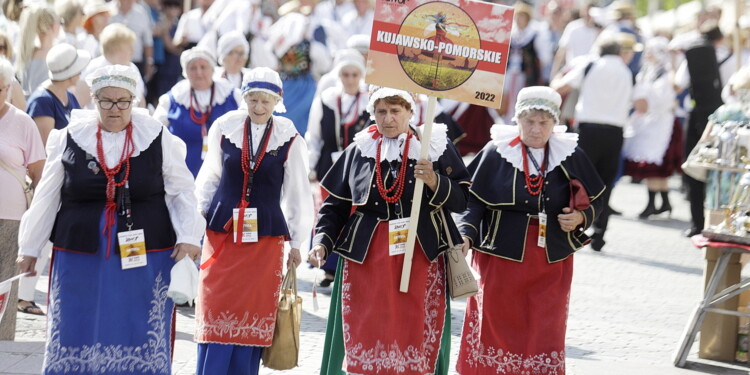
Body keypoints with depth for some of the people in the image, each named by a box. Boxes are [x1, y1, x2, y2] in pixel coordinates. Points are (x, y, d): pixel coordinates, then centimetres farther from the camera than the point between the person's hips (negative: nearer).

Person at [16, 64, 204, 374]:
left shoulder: (158, 139, 1)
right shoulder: (69, 139, 4)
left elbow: (181, 191, 5)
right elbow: (46, 197, 10)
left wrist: (188, 237, -8)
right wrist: (29, 247, 13)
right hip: (81, 254, 1)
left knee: (142, 337, 1)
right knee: (75, 336, 2)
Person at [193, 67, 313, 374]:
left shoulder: (289, 139, -3)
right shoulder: (224, 128, -1)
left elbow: (297, 193, 5)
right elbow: (210, 178, 11)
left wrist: (296, 242, 7)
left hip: (266, 237, 0)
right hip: (221, 232, 0)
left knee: (254, 315, 2)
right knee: (215, 314, -3)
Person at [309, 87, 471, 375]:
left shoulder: (437, 147, 4)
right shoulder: (359, 151, 10)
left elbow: (462, 200, 0)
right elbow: (335, 203, 13)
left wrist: (435, 183, -16)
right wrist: (323, 240, 0)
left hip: (421, 255, -2)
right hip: (366, 256, 2)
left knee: (416, 333, -4)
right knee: (364, 331, -2)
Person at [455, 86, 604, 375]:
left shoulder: (571, 156, 2)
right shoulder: (496, 153, -5)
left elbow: (595, 200, 11)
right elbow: (473, 200, -2)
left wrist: (581, 217, -9)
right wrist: (466, 234, -17)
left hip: (552, 262, 1)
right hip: (501, 256, -1)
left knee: (545, 335, 1)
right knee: (498, 328, 4)